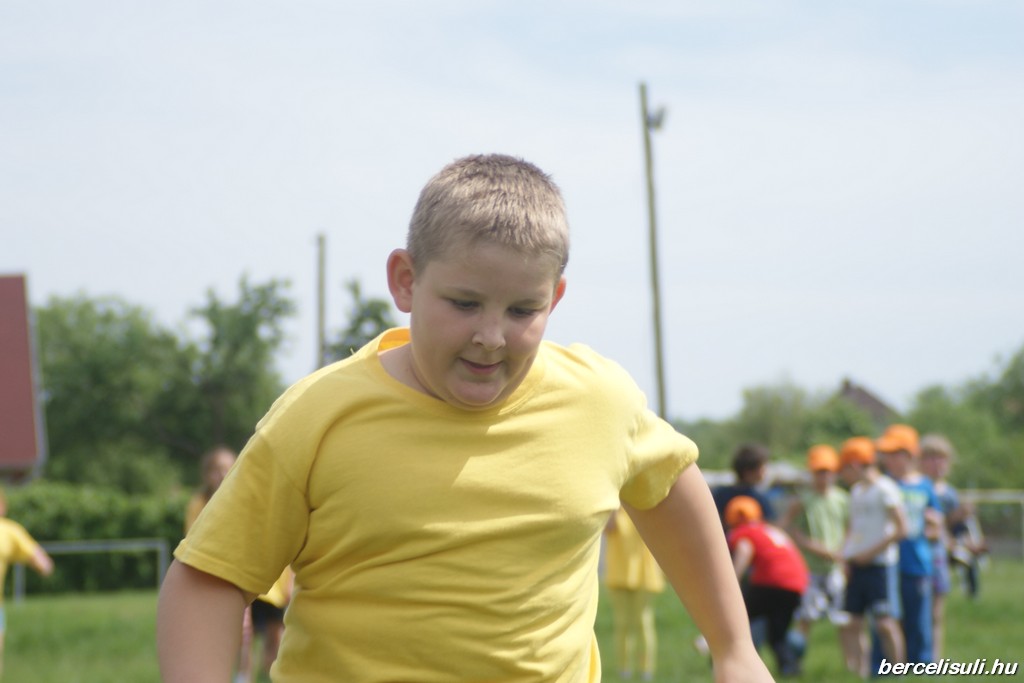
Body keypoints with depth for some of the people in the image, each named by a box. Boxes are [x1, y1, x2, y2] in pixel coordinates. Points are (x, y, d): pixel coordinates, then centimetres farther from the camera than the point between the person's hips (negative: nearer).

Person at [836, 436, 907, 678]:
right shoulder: (857, 491, 17)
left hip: (880, 564, -8)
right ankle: (859, 675, 7)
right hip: (857, 567, 8)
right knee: (850, 623, 3)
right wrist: (846, 556, 8)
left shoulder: (884, 489, -8)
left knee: (885, 622, -11)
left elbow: (901, 528, -13)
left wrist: (871, 553, -13)